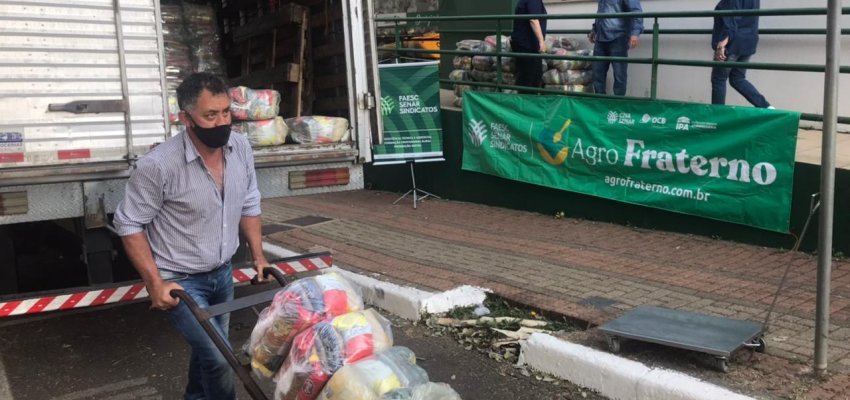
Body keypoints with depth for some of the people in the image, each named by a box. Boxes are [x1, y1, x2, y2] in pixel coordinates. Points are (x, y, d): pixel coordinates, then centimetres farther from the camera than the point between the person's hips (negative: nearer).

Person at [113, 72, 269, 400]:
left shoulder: (241, 148, -9)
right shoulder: (158, 165, -26)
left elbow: (249, 206, 6)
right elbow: (129, 225, -15)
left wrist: (258, 255, 2)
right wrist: (155, 283, -18)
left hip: (223, 273, 6)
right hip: (180, 280, -6)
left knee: (207, 348, 23)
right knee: (220, 359, -12)